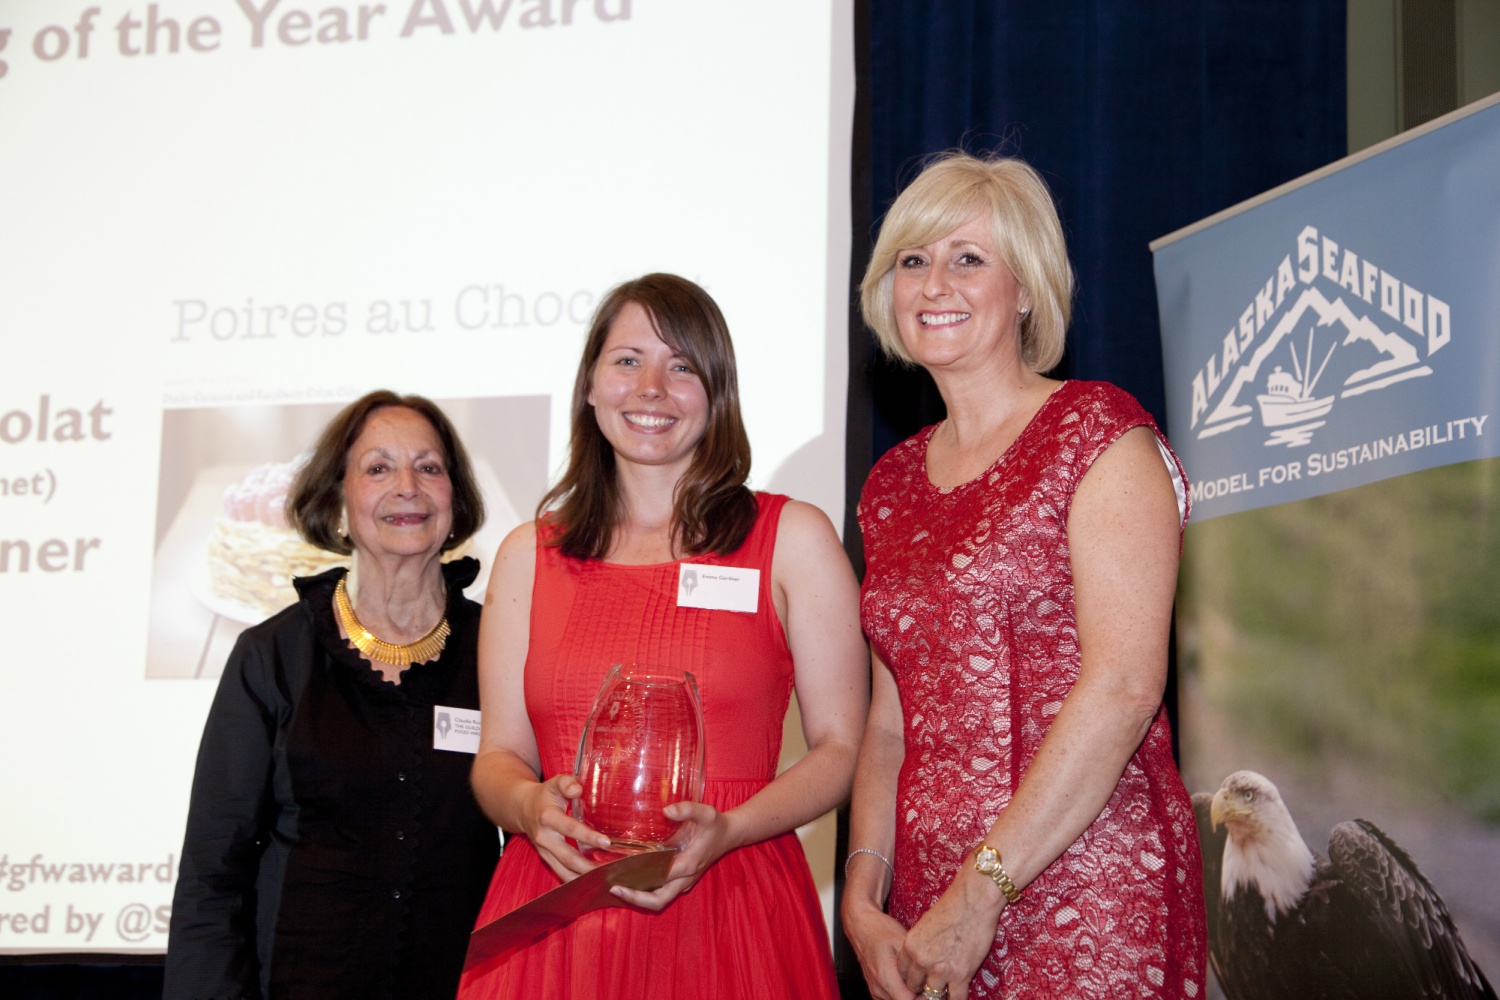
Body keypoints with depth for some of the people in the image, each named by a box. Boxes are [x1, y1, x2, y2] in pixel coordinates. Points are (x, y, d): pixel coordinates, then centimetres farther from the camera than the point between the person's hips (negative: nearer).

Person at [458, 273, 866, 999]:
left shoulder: (793, 539, 4)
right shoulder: (528, 555, 11)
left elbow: (841, 748, 1)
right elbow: (499, 756, 12)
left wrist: (726, 830, -14)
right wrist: (530, 807, -10)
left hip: (730, 912, -2)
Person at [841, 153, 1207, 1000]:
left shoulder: (1099, 431, -5)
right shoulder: (894, 482, 14)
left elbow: (1124, 686, -15)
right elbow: (889, 720, 13)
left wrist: (980, 895, -17)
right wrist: (863, 901, -1)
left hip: (1082, 886, -6)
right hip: (928, 900, 6)